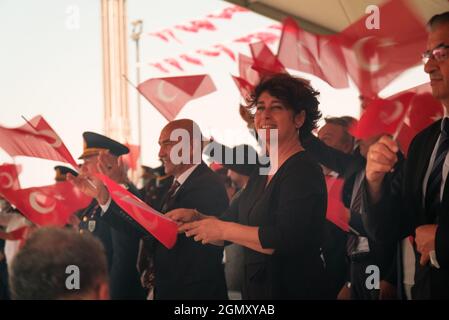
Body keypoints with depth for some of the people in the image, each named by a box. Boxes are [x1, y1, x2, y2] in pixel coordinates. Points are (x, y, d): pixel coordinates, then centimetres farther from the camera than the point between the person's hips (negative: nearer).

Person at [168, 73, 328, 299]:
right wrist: (196, 218, -4)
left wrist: (222, 229, -20)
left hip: (294, 290, -8)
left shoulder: (304, 172, -16)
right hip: (255, 288, 8)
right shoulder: (261, 172, 12)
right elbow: (232, 223, 16)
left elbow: (287, 240, -26)